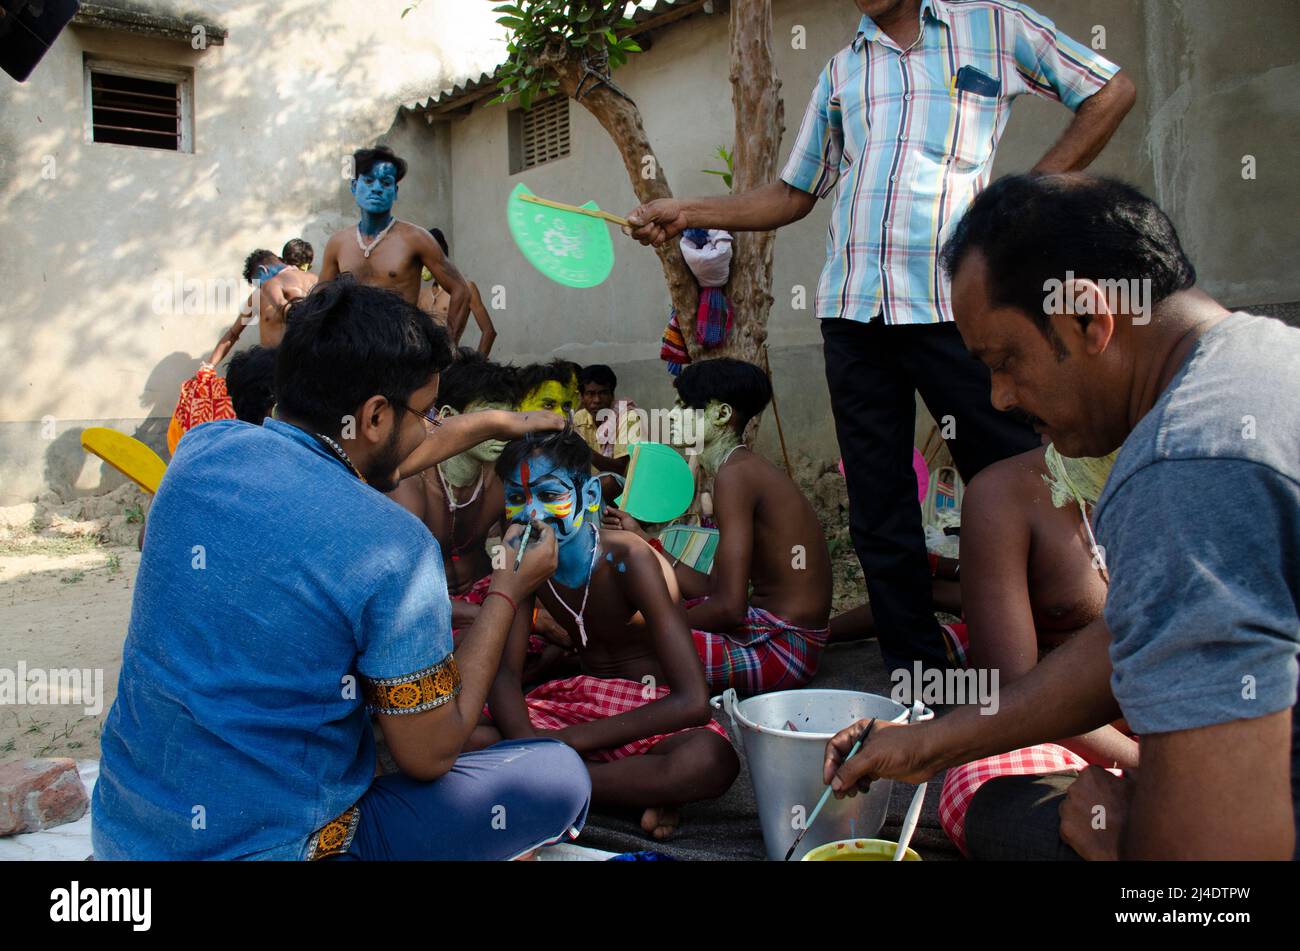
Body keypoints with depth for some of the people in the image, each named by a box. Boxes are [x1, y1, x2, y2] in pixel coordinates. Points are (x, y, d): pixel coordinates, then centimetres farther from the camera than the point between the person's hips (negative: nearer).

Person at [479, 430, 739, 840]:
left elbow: (693, 701, -30)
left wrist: (567, 740, -29)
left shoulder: (628, 560, -23)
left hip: (654, 711, -4)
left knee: (712, 760, -40)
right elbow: (506, 672, -8)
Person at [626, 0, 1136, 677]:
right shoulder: (840, 71, 23)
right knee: (879, 518, 4)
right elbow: (793, 194, 26)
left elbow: (1111, 92, 13)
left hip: (957, 307, -4)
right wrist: (688, 213, 14)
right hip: (852, 314, 4)